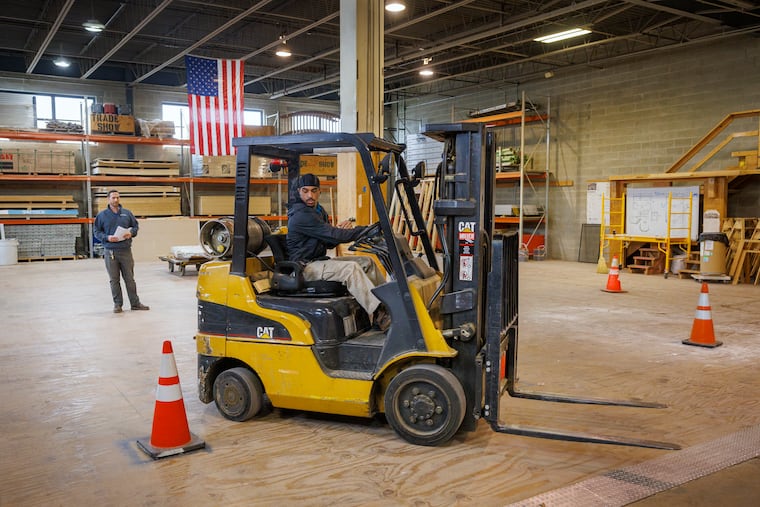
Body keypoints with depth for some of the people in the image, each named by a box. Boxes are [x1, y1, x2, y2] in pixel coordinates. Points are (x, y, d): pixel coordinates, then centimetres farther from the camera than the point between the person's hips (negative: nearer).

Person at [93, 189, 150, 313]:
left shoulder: (127, 213, 7)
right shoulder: (102, 215, 2)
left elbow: (135, 226, 14)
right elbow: (97, 232, 5)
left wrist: (131, 233, -7)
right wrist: (107, 237, -12)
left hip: (126, 250, 1)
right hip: (110, 252, -1)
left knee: (130, 278, 6)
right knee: (114, 280, 5)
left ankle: (135, 303, 14)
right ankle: (117, 304, 14)